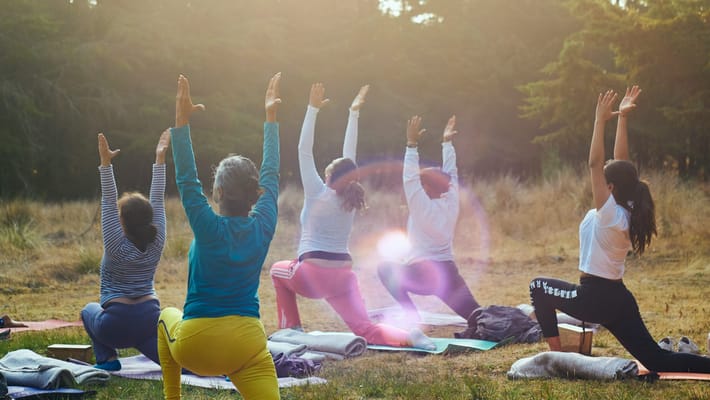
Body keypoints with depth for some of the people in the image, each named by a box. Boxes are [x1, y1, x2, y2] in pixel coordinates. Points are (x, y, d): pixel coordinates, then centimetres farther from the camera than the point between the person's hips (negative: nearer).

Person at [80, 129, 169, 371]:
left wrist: (106, 164, -19)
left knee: (89, 311, 28)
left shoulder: (117, 246, -10)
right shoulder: (156, 244, 0)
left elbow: (108, 203, -14)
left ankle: (108, 358, 10)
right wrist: (160, 158, 4)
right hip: (150, 319, 3)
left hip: (116, 325, -3)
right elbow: (158, 200, 4)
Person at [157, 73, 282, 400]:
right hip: (247, 347, 1)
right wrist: (270, 118, 18)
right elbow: (270, 174, 10)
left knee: (167, 316, 32)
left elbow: (186, 180, -10)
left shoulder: (209, 228, -11)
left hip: (195, 348, -1)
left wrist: (182, 120, -12)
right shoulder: (263, 227, -1)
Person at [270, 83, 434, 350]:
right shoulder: (351, 199, 7)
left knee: (278, 270, 29)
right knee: (365, 329, -4)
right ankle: (408, 336, -32)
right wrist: (353, 113, 17)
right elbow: (349, 155, 13)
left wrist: (313, 109, -7)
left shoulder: (318, 195, -5)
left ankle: (292, 328, 20)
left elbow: (304, 151, -6)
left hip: (312, 274, -4)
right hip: (343, 276, 4)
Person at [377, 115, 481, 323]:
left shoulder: (423, 208, -9)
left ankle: (412, 317, 4)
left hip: (423, 275, -5)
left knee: (385, 269, 16)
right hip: (449, 274, 5)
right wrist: (447, 142, 19)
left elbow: (410, 178, -14)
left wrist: (412, 144, -15)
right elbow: (450, 173, 16)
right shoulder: (451, 204, 6)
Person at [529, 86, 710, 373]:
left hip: (595, 297, -8)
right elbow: (620, 162, 9)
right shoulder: (628, 212, 4)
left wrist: (601, 121, -20)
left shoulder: (609, 213, -17)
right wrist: (622, 119, 8)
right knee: (657, 361, 8)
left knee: (538, 287, 13)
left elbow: (594, 164, -22)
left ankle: (556, 355, 9)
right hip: (619, 299, 8)